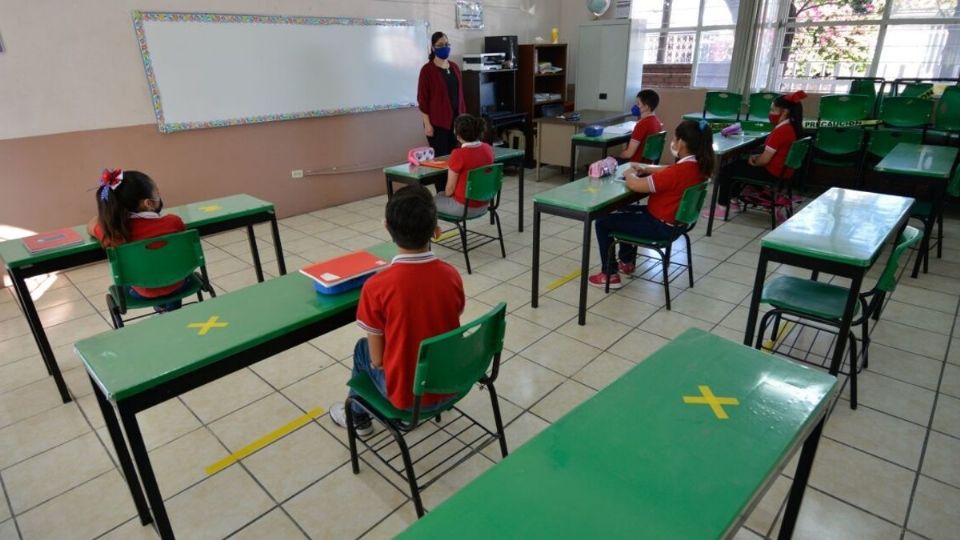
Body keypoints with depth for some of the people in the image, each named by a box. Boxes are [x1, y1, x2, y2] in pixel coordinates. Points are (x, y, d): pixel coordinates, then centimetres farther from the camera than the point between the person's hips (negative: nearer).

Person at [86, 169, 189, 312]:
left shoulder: (112, 231, -21)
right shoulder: (173, 222, -26)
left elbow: (91, 226, 4)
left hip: (142, 293, 2)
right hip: (176, 285, -1)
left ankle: (162, 306, 47)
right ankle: (170, 308, 46)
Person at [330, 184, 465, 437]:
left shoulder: (376, 287, -23)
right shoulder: (452, 275, -12)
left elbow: (377, 360, -12)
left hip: (407, 395, -3)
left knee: (363, 349, 24)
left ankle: (358, 417, 46)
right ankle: (431, 407, 44)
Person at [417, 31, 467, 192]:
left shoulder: (455, 67, 12)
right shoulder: (427, 70, -7)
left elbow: (460, 94, 15)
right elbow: (422, 99, -9)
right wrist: (427, 123, -13)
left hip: (456, 120, 6)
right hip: (437, 122, -6)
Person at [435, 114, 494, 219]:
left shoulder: (458, 154, -24)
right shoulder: (488, 148, -3)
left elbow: (450, 189, -16)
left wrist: (446, 194, 8)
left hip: (464, 206, -7)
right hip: (483, 204, 7)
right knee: (441, 195, 31)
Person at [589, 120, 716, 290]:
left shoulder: (678, 172, -32)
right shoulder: (699, 165, -3)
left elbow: (635, 185, -29)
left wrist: (629, 174, -8)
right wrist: (646, 168, 5)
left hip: (660, 226, -10)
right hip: (676, 220, 10)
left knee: (602, 221, 0)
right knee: (626, 211, 31)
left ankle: (610, 275, 8)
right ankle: (627, 262, 39)